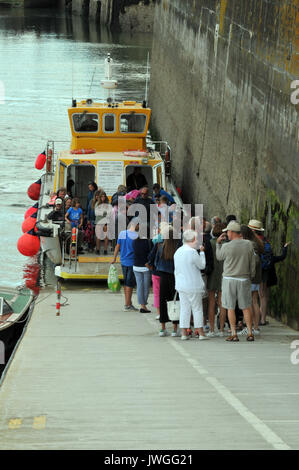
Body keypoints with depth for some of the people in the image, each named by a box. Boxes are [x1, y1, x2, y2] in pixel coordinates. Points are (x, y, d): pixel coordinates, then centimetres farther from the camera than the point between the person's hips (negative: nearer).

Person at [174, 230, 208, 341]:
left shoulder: (178, 251, 8)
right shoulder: (192, 252, -16)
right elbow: (202, 265, -5)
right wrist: (202, 252, 5)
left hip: (181, 285, 7)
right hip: (193, 285, -6)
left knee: (184, 309, 8)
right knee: (197, 309, 2)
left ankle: (184, 333, 6)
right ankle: (201, 333, 3)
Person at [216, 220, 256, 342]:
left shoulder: (226, 246, -12)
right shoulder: (249, 244, -3)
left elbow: (219, 257, 7)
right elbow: (252, 263, 3)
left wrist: (218, 243, 13)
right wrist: (251, 276, 15)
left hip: (229, 279, -3)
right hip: (244, 279, 3)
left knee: (230, 308, 4)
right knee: (246, 307, 10)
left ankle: (234, 334, 2)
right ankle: (250, 333, 7)